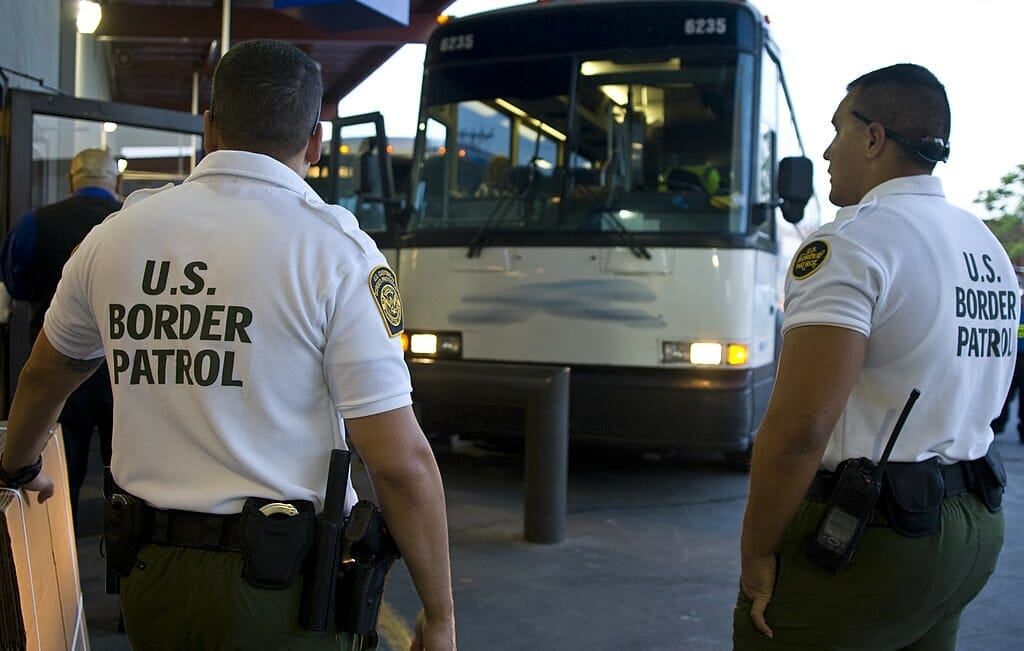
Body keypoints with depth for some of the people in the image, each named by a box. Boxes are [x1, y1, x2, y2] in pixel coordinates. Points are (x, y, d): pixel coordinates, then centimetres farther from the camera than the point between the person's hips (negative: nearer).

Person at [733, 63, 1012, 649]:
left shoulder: (850, 245, -17)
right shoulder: (991, 250, 12)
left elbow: (799, 427, -25)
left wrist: (755, 555, -15)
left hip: (869, 537, -9)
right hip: (975, 530, 9)